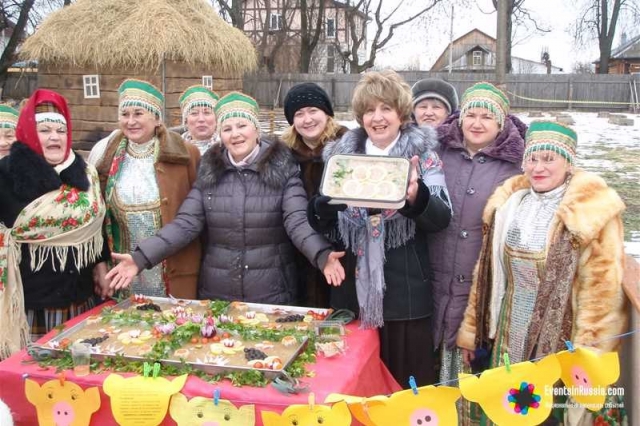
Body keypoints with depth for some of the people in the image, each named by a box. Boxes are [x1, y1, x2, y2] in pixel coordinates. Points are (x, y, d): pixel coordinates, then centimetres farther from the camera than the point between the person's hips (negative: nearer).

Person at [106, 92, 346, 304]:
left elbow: (298, 222, -13)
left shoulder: (282, 167, -6)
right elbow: (186, 223, -2)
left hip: (272, 295, -2)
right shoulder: (208, 170, 2)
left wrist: (322, 256, -32)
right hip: (216, 294, 3)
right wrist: (141, 257, -13)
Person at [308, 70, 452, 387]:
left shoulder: (422, 155, 0)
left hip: (404, 293, -2)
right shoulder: (342, 154, 8)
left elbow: (442, 218, -10)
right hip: (353, 291, 3)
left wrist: (416, 197, -30)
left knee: (406, 387, 6)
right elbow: (318, 221, 6)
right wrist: (328, 201, -16)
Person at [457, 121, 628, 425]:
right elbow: (487, 273, 9)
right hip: (510, 335, 5)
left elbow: (602, 288, -12)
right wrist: (471, 330, 10)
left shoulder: (593, 211, -11)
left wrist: (588, 355, -16)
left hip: (560, 339, -4)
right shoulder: (508, 204, 5)